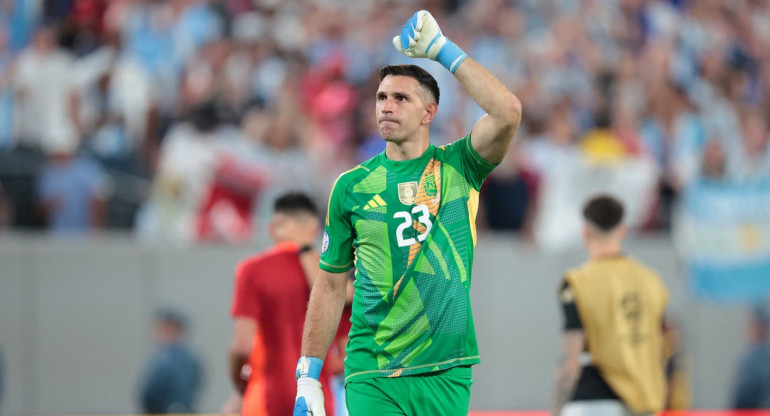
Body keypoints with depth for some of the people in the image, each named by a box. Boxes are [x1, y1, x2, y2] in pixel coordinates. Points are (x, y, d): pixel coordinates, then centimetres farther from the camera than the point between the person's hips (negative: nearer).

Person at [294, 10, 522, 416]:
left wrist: (441, 49, -10)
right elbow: (330, 286, 11)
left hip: (446, 373, 0)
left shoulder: (458, 167, 5)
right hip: (372, 377, 0)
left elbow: (508, 112, -14)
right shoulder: (352, 186, 7)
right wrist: (308, 378, 6)